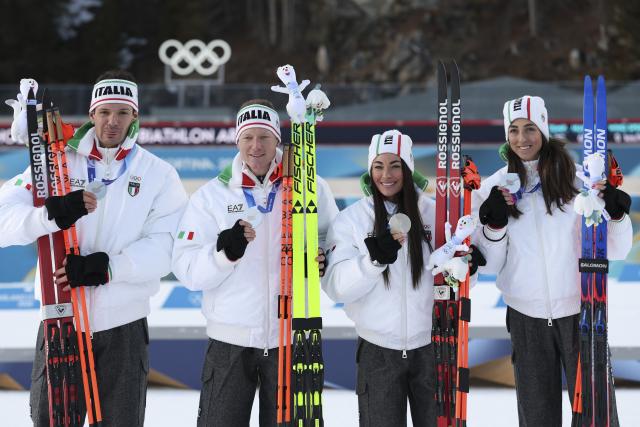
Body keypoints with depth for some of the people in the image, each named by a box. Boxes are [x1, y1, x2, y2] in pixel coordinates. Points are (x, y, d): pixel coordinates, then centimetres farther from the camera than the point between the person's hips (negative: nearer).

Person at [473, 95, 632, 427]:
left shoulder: (576, 178, -2)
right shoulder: (493, 188, 3)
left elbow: (615, 251, -1)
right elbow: (489, 265, 3)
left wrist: (616, 214, -19)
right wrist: (494, 225, -12)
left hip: (579, 311, -2)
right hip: (526, 316, 2)